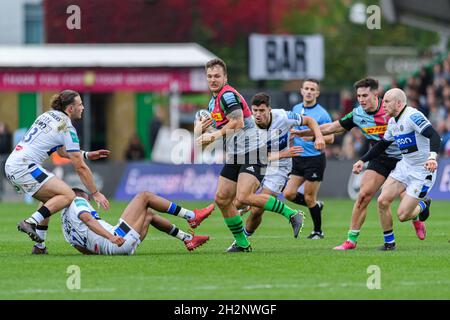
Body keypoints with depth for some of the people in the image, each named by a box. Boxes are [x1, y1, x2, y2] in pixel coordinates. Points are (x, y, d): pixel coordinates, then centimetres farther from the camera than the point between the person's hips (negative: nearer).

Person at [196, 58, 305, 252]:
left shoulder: (228, 95, -12)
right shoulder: (213, 101, 19)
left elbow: (238, 122, -24)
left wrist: (213, 136, -16)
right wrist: (200, 129, 6)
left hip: (252, 152, -10)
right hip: (234, 156, 10)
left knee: (243, 197, -24)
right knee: (222, 199, 5)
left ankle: (291, 214, -14)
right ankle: (242, 243, 14)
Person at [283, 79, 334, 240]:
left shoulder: (321, 113, -11)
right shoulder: (296, 109, 9)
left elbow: (330, 137, -11)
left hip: (315, 159, -6)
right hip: (298, 158, 6)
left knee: (309, 198, -3)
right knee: (288, 193, -1)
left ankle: (318, 231, 14)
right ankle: (316, 205, 24)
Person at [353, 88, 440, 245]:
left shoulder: (413, 116, -21)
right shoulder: (393, 122, 8)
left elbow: (434, 136, -31)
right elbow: (383, 144, 22)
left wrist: (432, 157, -47)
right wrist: (363, 160, 17)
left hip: (422, 171, -8)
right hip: (404, 166, 8)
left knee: (402, 215, -9)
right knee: (382, 201, -6)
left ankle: (423, 206, 24)